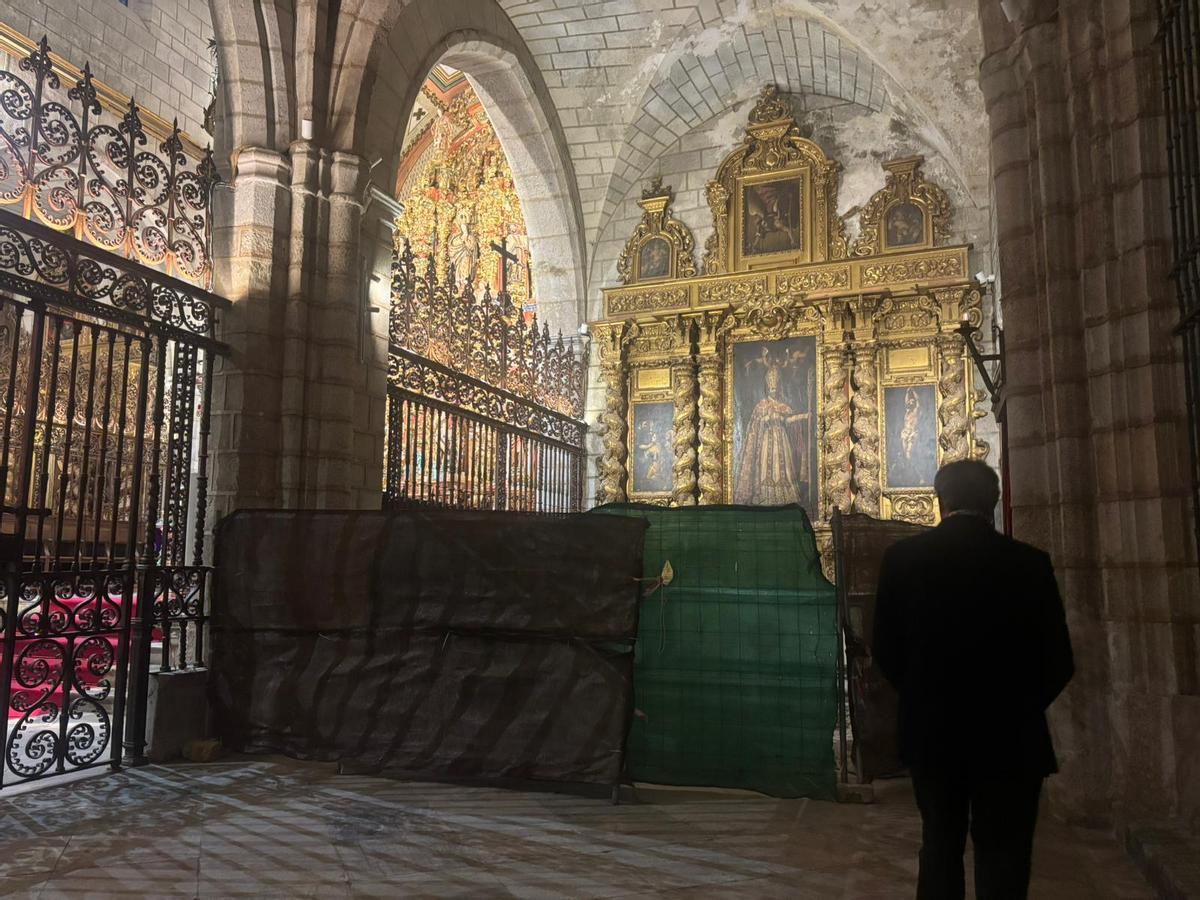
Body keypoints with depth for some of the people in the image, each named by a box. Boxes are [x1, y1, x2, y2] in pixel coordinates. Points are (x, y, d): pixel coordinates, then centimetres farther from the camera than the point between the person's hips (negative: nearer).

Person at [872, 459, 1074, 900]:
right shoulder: (1029, 562, -9)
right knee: (1003, 860, 10)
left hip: (931, 731, 2)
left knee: (939, 850, 18)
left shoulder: (902, 557, -6)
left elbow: (886, 650, -3)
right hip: (1009, 737, -1)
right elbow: (1058, 661, -4)